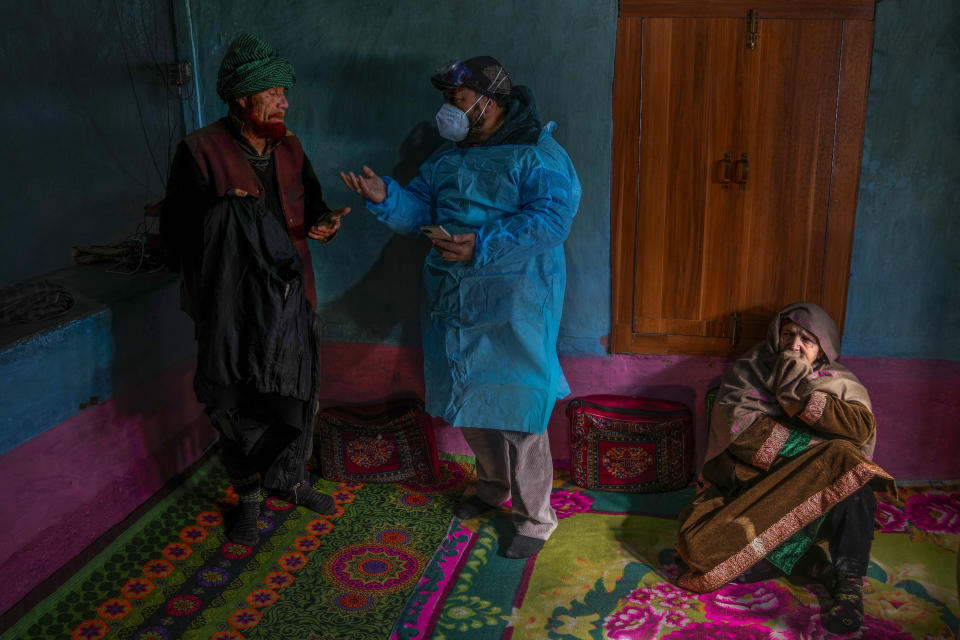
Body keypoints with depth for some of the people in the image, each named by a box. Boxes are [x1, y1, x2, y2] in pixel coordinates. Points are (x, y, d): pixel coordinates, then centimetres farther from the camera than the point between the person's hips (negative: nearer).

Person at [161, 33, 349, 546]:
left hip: (290, 297, 5)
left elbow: (311, 202, 13)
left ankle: (289, 479, 40)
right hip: (232, 307, -5)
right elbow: (176, 232, -10)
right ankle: (248, 498, 30)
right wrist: (225, 212, -22)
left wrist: (322, 223, -8)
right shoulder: (201, 151, -13)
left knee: (295, 397, 16)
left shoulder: (289, 147, 4)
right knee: (238, 406, 9)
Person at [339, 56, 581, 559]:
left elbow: (552, 219, -22)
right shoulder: (447, 157, 15)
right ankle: (493, 486, 43)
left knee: (516, 411, -3)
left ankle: (536, 518, 15)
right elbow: (417, 210, 11)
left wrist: (483, 247, -30)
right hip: (451, 302, 8)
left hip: (510, 308, -8)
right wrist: (385, 197, -10)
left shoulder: (537, 154, -10)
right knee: (467, 400, 19)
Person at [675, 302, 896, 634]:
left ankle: (849, 582, -17)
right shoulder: (747, 373, 4)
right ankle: (814, 563, -8)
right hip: (751, 489, 0)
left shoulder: (838, 383, 8)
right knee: (702, 546, -27)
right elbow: (740, 430, -13)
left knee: (845, 459, -33)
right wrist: (817, 445, -13)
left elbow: (862, 427, -13)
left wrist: (800, 393, -18)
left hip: (821, 490, 1)